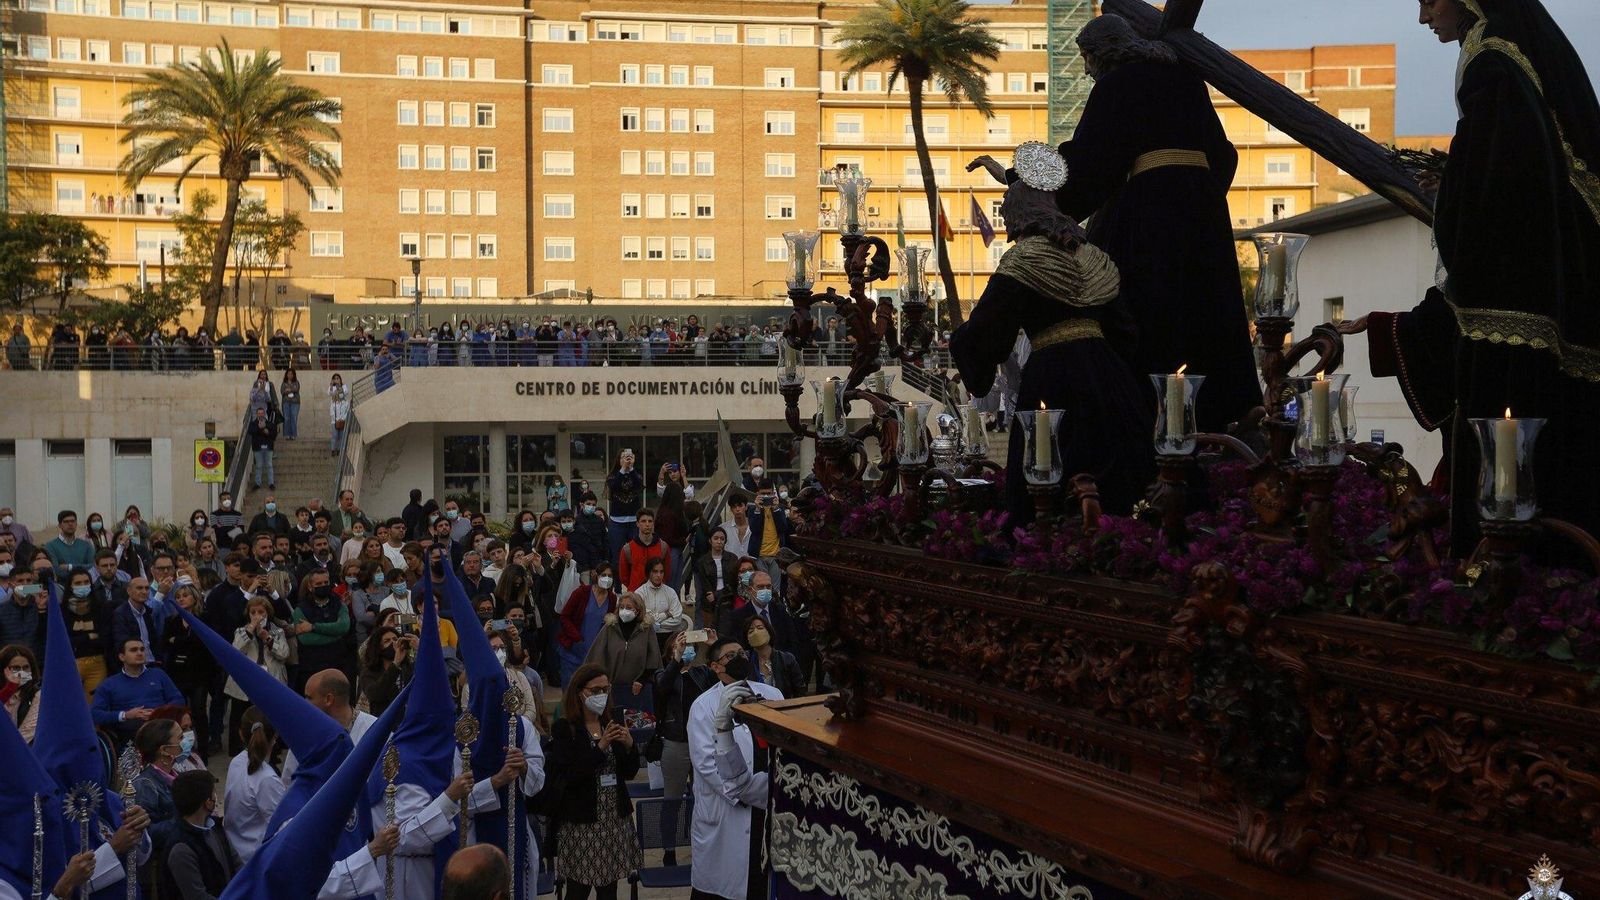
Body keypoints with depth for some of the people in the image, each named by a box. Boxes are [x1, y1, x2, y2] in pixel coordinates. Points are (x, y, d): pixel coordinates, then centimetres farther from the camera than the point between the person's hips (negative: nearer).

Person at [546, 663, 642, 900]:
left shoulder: (612, 723, 8)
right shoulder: (564, 729, -7)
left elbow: (629, 773, 10)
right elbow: (567, 776, -17)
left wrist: (629, 745, -8)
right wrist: (600, 747, -22)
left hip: (615, 816, 5)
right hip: (580, 820, -5)